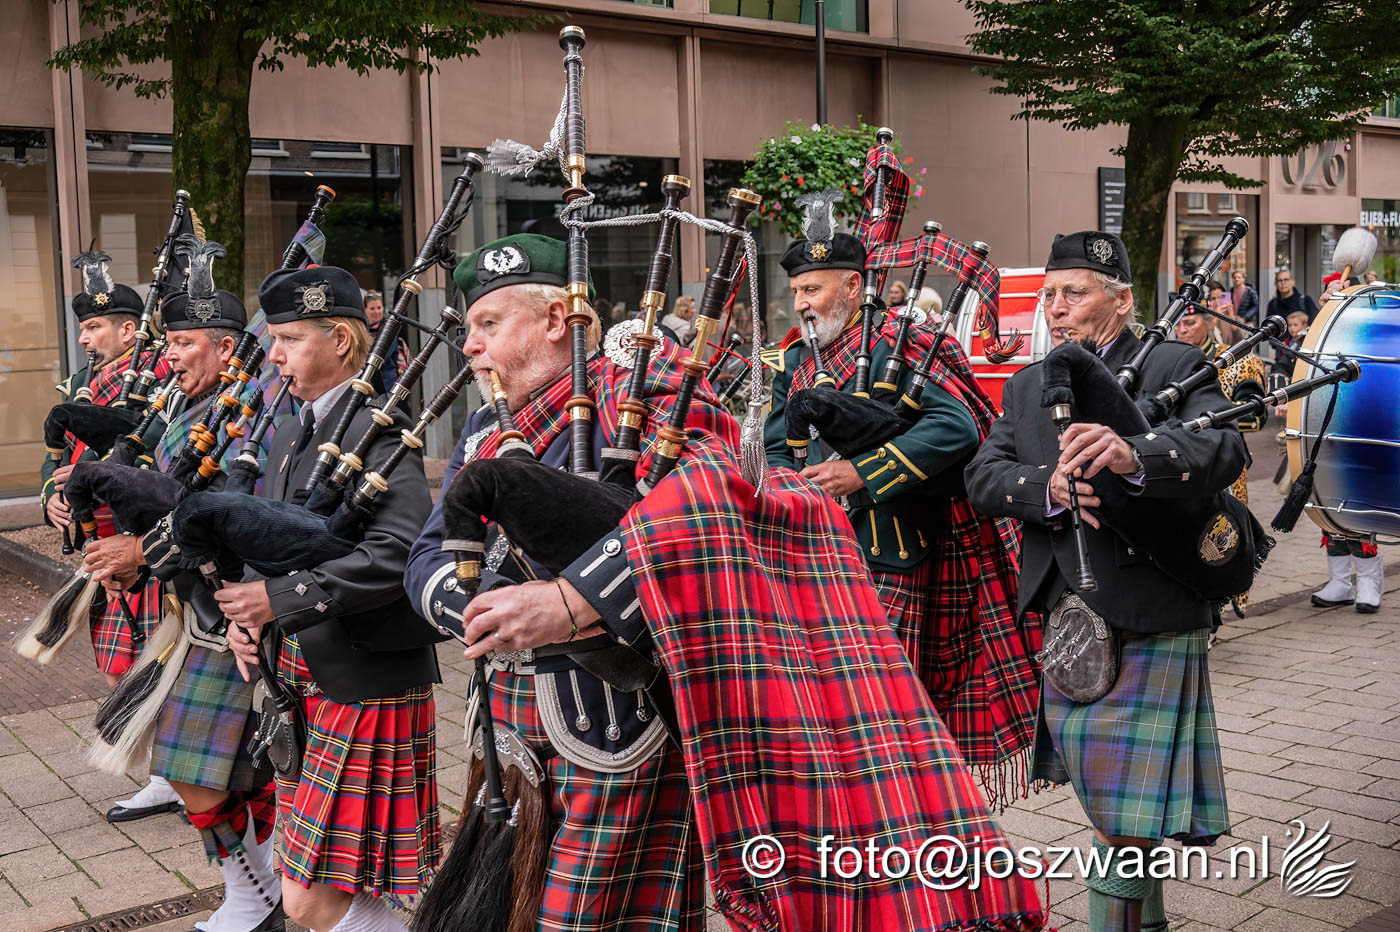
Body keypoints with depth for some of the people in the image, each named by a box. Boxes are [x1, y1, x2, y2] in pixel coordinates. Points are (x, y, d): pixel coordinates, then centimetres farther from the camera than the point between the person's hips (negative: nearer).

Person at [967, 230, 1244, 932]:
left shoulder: (1175, 367, -4)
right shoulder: (1028, 385, 12)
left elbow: (1223, 450, -22)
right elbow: (983, 475, -1)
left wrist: (1134, 456, -41)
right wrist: (1049, 488, -21)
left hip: (1147, 623, -6)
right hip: (1065, 620, 6)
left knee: (1126, 820, -2)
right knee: (1100, 794, 21)